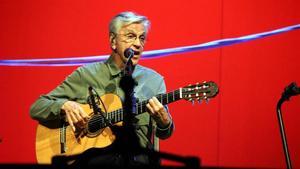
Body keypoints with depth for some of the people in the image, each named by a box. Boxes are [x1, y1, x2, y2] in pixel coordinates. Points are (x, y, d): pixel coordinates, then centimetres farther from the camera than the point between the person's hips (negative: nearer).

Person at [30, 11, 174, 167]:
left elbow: (164, 134, 6)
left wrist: (164, 120, -17)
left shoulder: (154, 81, 13)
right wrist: (65, 106, -11)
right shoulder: (85, 75, 9)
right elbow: (37, 108, 9)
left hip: (135, 157, 2)